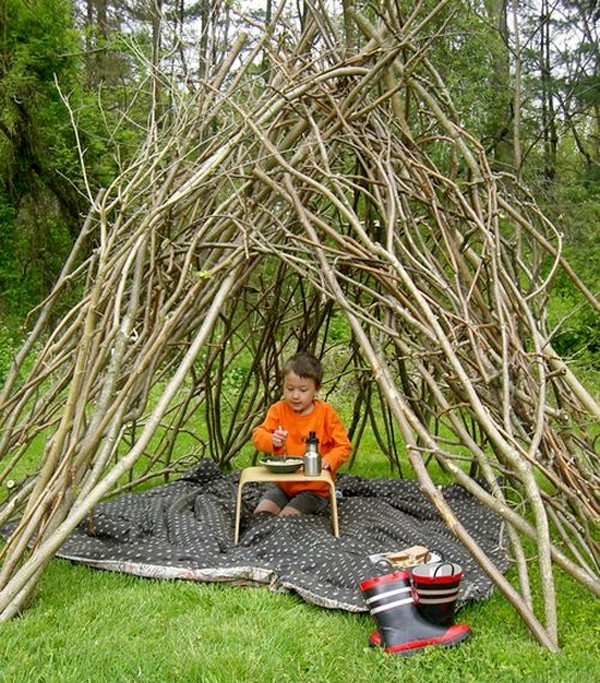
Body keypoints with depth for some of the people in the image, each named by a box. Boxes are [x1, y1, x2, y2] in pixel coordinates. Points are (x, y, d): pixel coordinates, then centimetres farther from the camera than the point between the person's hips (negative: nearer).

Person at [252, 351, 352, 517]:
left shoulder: (326, 412, -8)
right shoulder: (278, 410, -3)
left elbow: (344, 446, -7)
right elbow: (258, 435, -12)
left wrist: (329, 460, -28)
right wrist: (271, 440, -35)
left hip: (315, 488, -3)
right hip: (282, 484, 3)